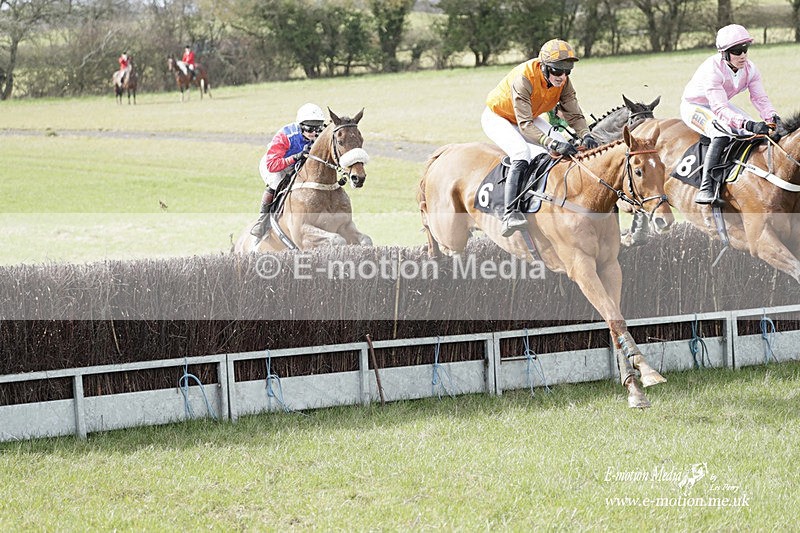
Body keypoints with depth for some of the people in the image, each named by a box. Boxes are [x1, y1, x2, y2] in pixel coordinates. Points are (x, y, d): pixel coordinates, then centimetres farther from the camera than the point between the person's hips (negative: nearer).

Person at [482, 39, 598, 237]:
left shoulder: (563, 81, -17)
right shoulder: (523, 78, -38)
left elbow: (574, 114, -12)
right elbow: (525, 125, -41)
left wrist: (585, 136, -33)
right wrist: (553, 144, -51)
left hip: (529, 117, 7)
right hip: (497, 117, -7)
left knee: (567, 149, -8)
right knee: (521, 152, -33)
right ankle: (510, 214, -40)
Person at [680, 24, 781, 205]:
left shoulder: (750, 68, -13)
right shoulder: (712, 69, -35)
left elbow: (760, 98, -12)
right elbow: (720, 110, -41)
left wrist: (771, 117, -34)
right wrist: (748, 124, -53)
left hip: (721, 105, 8)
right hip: (694, 107, -8)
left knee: (759, 131, -8)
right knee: (723, 134, -34)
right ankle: (706, 188, -40)